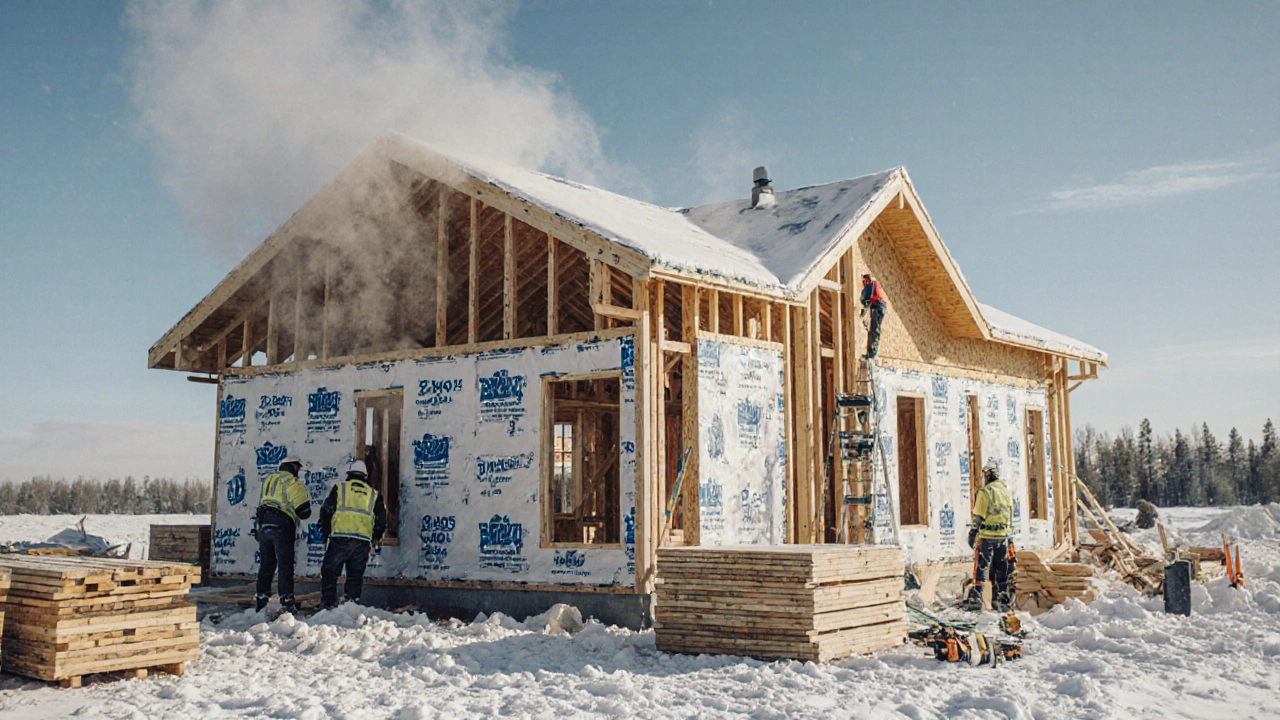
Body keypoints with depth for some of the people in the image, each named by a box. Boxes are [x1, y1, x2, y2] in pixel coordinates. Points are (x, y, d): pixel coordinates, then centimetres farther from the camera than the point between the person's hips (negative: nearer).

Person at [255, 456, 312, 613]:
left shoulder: (268, 480, 21)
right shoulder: (292, 482, -5)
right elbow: (303, 510, -9)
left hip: (263, 524, 7)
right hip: (281, 527, -7)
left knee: (265, 564, 14)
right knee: (285, 565, -6)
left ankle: (261, 598, 16)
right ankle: (286, 599, -10)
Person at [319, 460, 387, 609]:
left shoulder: (340, 488, 11)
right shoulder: (373, 494, 18)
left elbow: (326, 511, 6)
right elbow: (381, 519, 16)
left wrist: (326, 533, 16)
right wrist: (376, 538, 29)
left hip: (340, 537, -2)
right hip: (363, 541, 2)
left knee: (329, 572, 4)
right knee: (355, 575, 11)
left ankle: (328, 604, -3)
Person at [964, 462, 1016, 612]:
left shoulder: (985, 491, -10)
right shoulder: (1006, 491, 10)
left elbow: (978, 516, -12)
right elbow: (1011, 516, 15)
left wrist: (972, 533, -5)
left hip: (987, 536, -6)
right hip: (1004, 536, 6)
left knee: (980, 569, -2)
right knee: (1001, 571, 12)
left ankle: (975, 599, -4)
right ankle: (1003, 600, 14)